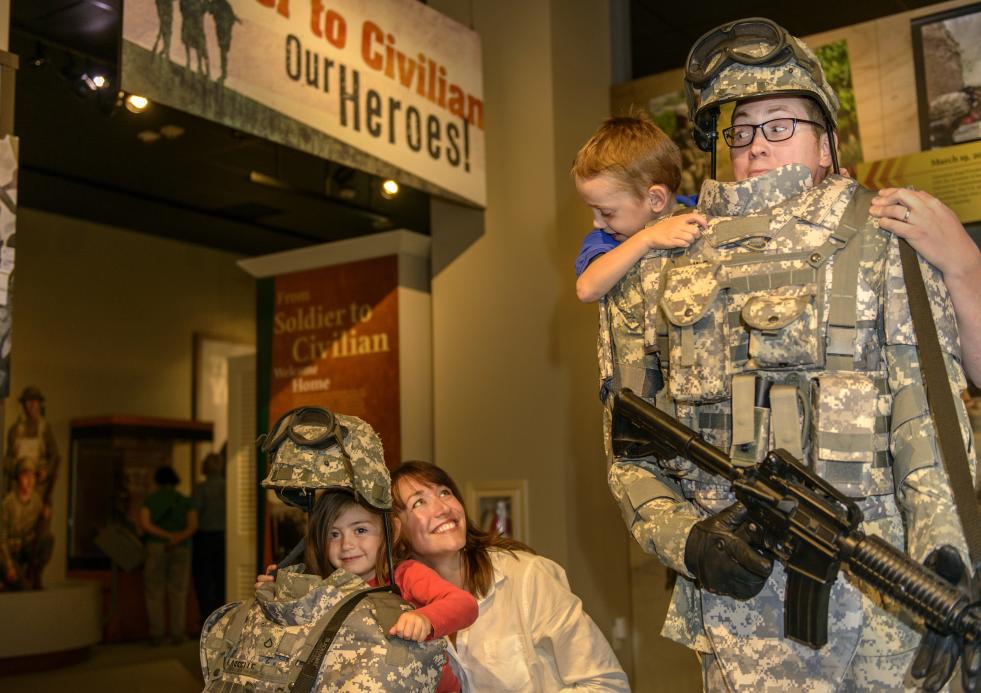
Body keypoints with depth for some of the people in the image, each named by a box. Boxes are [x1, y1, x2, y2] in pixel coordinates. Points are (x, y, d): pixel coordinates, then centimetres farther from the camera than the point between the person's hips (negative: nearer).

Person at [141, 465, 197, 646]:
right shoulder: (185, 501, 8)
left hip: (156, 548, -1)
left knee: (155, 593, 3)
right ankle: (177, 634, 0)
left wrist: (168, 536, -13)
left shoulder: (149, 500, 4)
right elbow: (193, 525, -8)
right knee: (177, 593, 4)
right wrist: (178, 539, -18)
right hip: (181, 550, 1)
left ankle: (156, 635, 0)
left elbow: (144, 524, -11)